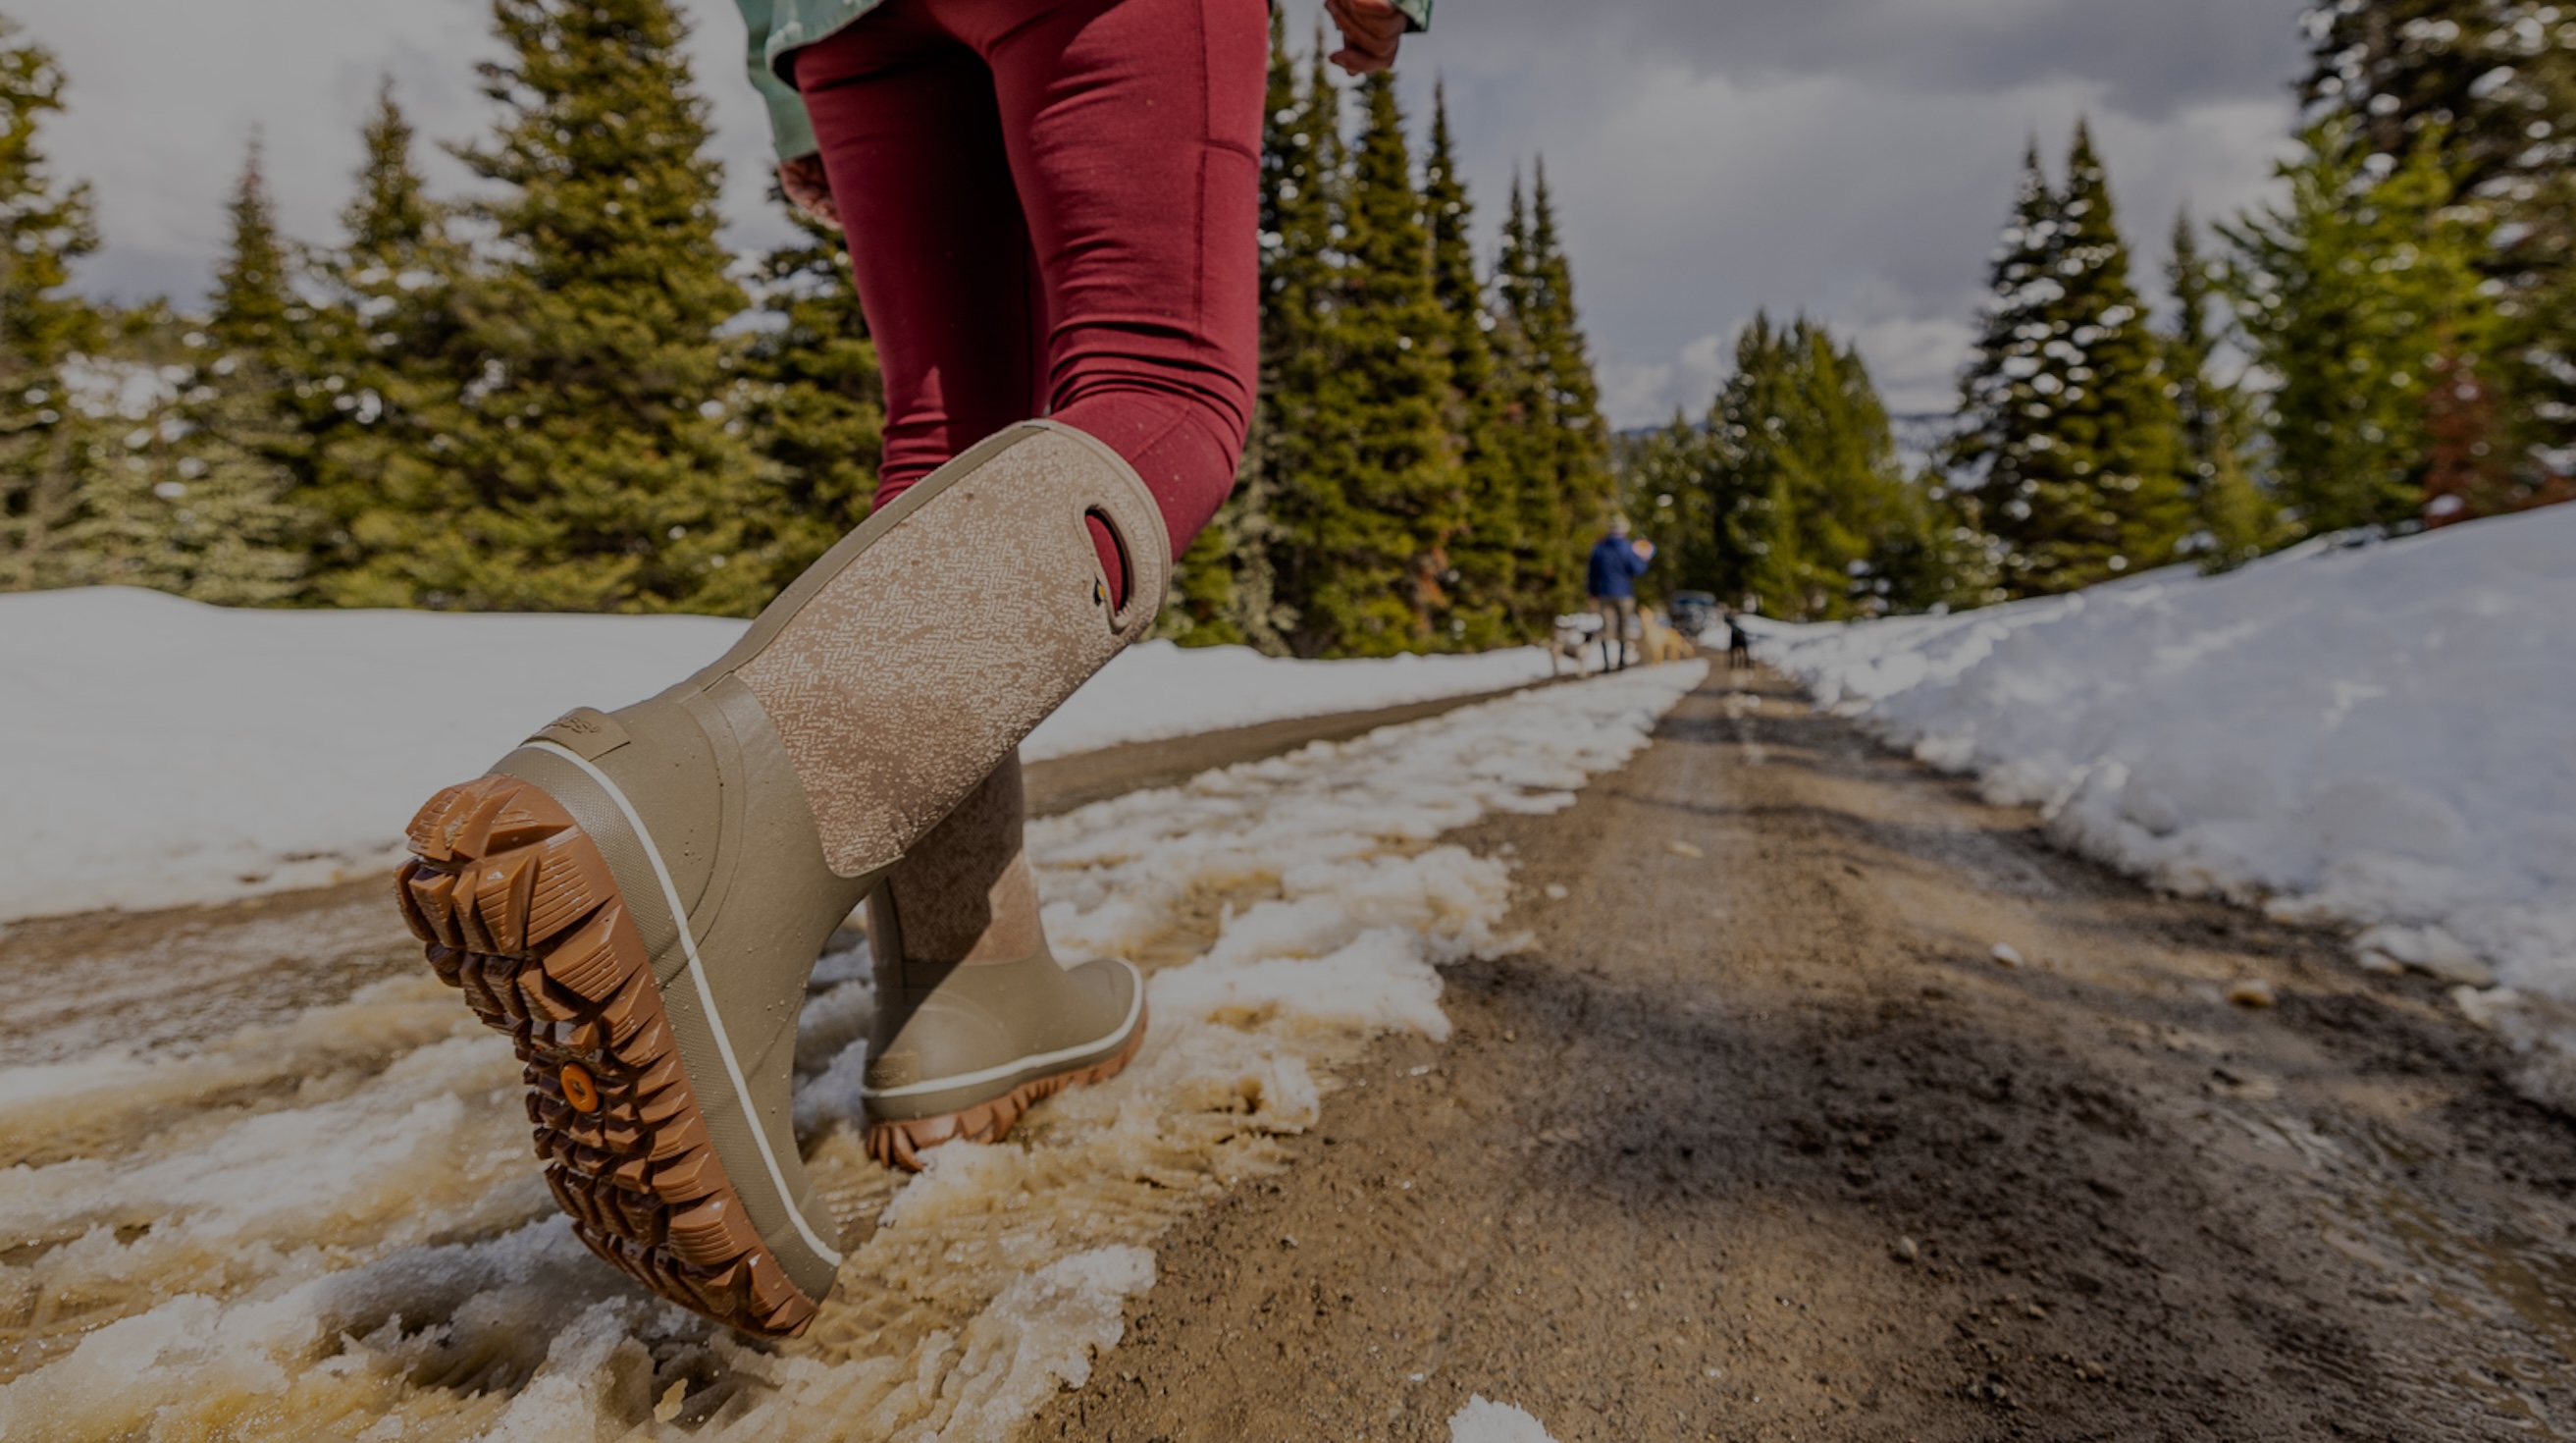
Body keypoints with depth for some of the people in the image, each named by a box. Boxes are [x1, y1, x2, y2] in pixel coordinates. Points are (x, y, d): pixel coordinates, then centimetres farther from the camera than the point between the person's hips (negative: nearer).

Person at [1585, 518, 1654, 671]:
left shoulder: (1598, 547, 4)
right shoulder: (1626, 548, -10)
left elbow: (1592, 572, 10)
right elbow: (1638, 570, -12)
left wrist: (1593, 594, 19)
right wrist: (1643, 560, 9)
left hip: (1604, 594, 3)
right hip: (1624, 594, -3)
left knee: (1607, 629, 0)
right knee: (1623, 629, 8)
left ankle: (1608, 662, -8)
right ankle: (1622, 661, 14)